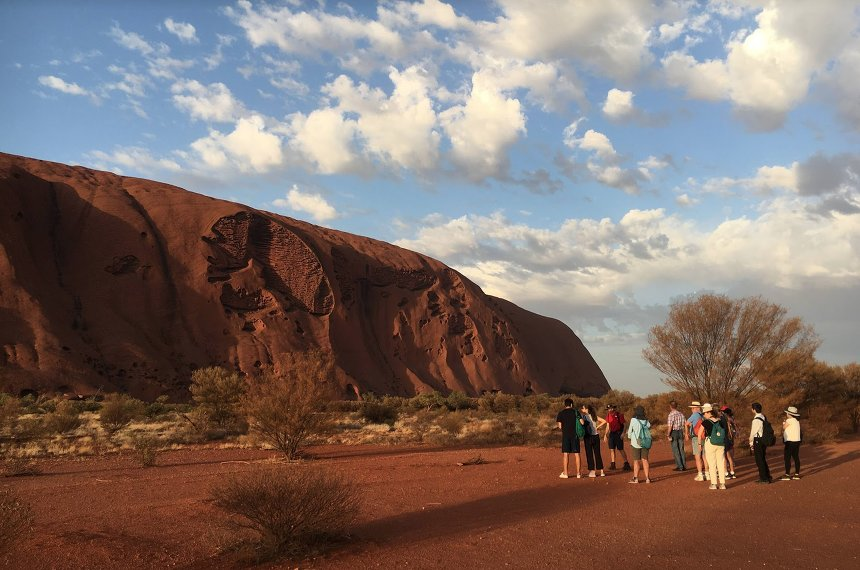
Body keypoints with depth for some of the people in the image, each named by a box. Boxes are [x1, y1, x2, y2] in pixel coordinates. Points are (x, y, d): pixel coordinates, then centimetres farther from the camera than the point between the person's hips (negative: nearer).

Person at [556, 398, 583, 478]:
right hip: (575, 435, 1)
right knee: (577, 454, 4)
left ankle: (565, 473, 3)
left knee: (566, 454, 2)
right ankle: (578, 473, 5)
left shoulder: (561, 413, 2)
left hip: (566, 435, -1)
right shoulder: (576, 412, 4)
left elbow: (560, 426, -1)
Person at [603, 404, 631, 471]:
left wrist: (623, 433, -18)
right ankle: (612, 464, 11)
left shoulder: (619, 415, -12)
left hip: (619, 433, -6)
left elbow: (624, 425, -8)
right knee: (612, 449, 5)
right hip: (612, 433, 6)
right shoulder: (608, 415, 6)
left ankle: (626, 464, 2)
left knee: (621, 449, -5)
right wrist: (605, 434, 13)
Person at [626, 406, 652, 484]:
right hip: (646, 443, 4)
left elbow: (630, 431, -5)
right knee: (645, 460, 10)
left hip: (636, 443, -3)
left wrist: (630, 436, 15)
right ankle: (647, 478, 9)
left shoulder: (633, 420, -11)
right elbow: (649, 430, 4)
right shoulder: (646, 421, 1)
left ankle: (636, 478, 8)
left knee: (636, 461, 5)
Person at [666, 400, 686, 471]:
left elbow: (670, 426, -19)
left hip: (673, 433, -6)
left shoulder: (671, 414, -15)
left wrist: (668, 435, -14)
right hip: (680, 432, 6)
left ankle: (680, 466, 1)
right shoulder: (681, 414, 6)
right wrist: (686, 434, 16)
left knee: (675, 450, 1)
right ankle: (684, 466, 13)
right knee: (681, 450, 12)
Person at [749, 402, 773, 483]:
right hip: (764, 439, 8)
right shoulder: (764, 417, 6)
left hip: (758, 440, -8)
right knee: (763, 459, 19)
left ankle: (763, 478, 6)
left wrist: (751, 442, -2)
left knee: (759, 460, 1)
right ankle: (768, 477, 25)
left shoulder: (756, 420, -19)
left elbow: (753, 432, -13)